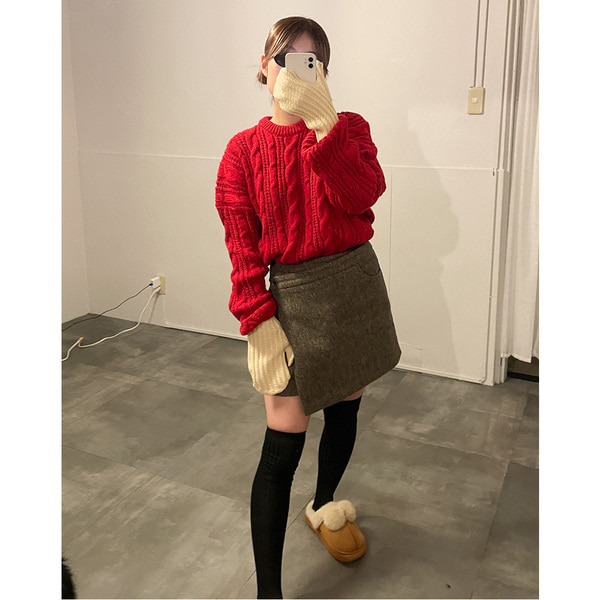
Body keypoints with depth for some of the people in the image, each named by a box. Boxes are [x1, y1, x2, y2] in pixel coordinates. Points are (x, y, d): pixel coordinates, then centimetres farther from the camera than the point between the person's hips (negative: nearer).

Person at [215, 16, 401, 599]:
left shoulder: (349, 128, 4)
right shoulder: (244, 150, 0)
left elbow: (365, 193, -17)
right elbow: (242, 247, -6)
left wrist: (324, 123, -28)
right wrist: (259, 322, -15)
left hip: (356, 284, 3)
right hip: (293, 295, -3)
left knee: (344, 409, 19)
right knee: (283, 441, -6)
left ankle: (324, 506, 47)